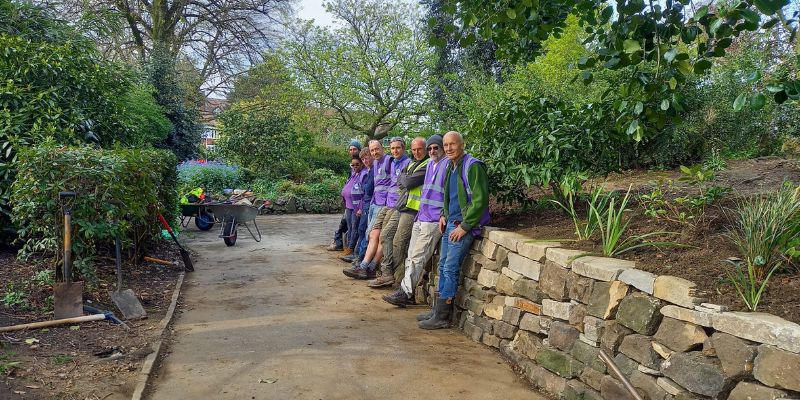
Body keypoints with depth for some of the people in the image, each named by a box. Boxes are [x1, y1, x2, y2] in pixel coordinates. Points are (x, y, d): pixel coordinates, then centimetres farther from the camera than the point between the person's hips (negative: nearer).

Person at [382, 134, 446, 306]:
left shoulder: (448, 165, -7)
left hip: (433, 221, -9)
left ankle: (404, 293, -4)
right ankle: (408, 293, 13)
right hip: (421, 217, 9)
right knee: (411, 257, 8)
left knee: (417, 258, -9)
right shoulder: (430, 165, 19)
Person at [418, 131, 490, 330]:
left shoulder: (472, 166, -14)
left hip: (464, 225, -9)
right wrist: (443, 215, 14)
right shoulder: (450, 167, 14)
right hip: (450, 223, 9)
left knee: (450, 269, -7)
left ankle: (442, 317, 2)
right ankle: (438, 311, 21)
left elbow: (479, 200, -19)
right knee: (443, 267, 12)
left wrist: (464, 226, -18)